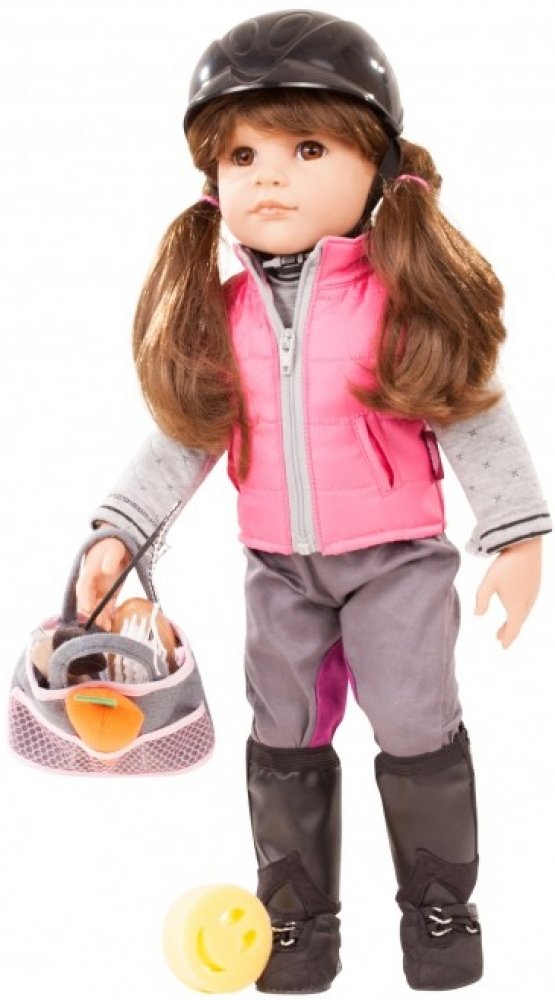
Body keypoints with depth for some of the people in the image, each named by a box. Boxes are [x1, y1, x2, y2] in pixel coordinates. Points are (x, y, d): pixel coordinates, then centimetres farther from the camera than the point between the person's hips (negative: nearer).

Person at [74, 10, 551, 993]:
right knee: (284, 738, 10)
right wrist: (118, 529, 1)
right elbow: (183, 436, 4)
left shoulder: (410, 297, -13)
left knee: (417, 729, 0)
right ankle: (297, 914, 26)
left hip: (398, 555, -3)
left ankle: (439, 904, 21)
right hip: (278, 566, 3)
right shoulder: (219, 316, -4)